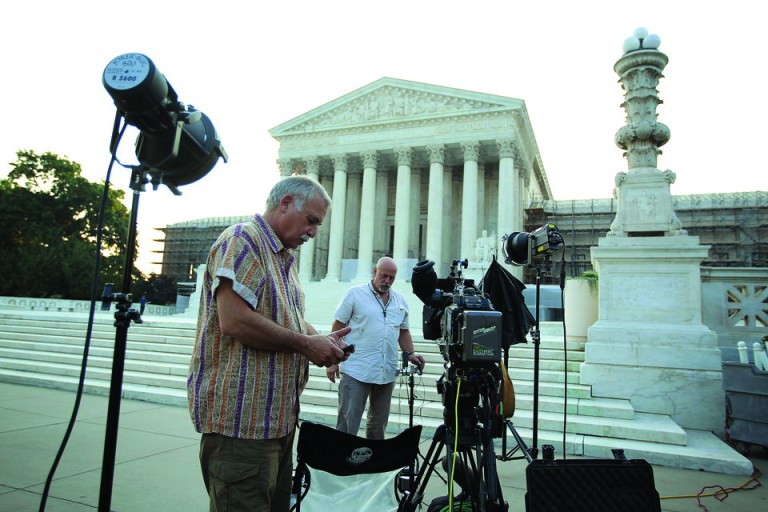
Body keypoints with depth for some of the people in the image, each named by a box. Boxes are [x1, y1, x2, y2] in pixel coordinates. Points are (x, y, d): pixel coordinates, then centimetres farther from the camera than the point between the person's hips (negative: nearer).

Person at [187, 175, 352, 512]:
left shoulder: (285, 257, 19)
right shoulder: (242, 240, -11)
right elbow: (234, 321, -24)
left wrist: (321, 340, 5)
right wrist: (305, 344, -15)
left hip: (278, 418, 10)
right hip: (242, 419, -10)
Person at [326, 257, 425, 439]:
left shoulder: (400, 301, 13)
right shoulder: (355, 294, -1)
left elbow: (404, 331, 21)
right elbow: (338, 327, -1)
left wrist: (410, 353, 5)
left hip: (387, 373, 5)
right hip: (356, 371, -5)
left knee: (379, 423, 16)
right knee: (347, 422, -7)